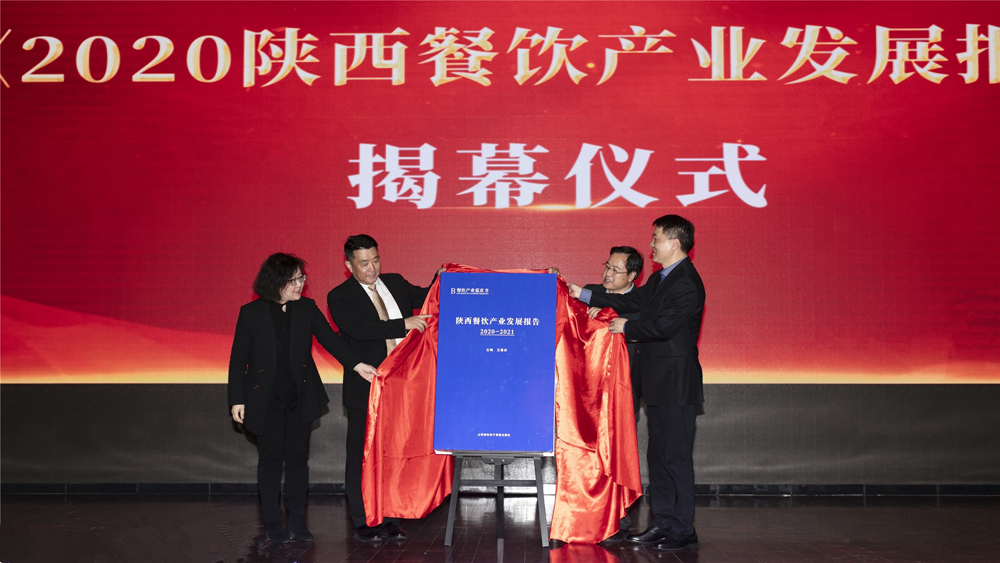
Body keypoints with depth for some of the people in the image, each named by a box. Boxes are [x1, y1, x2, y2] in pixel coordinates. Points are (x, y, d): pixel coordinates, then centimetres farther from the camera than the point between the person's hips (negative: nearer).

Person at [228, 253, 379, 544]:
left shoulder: (307, 308, 2)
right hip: (266, 400, -2)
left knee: (298, 457, 6)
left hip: (300, 398, 2)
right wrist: (237, 399, -5)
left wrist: (356, 364, -16)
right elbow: (238, 358, -2)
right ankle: (273, 524, 13)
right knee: (270, 458, 3)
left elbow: (329, 338, -3)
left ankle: (297, 523, 14)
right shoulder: (251, 313, -5)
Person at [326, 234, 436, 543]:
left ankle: (391, 520, 20)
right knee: (362, 456, 3)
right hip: (365, 389, -4)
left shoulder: (396, 283, 12)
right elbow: (360, 329, -21)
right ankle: (363, 523, 14)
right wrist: (404, 324, -27)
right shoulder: (340, 297, -5)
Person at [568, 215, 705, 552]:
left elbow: (663, 326, -23)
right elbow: (632, 302, 23)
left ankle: (684, 531, 3)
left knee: (677, 457, -5)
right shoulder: (659, 279, 15)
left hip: (676, 385, -10)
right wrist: (585, 295, 22)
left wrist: (627, 328, -7)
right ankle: (663, 524, 21)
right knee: (658, 456, 13)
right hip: (658, 384, 10)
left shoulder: (686, 284, -16)